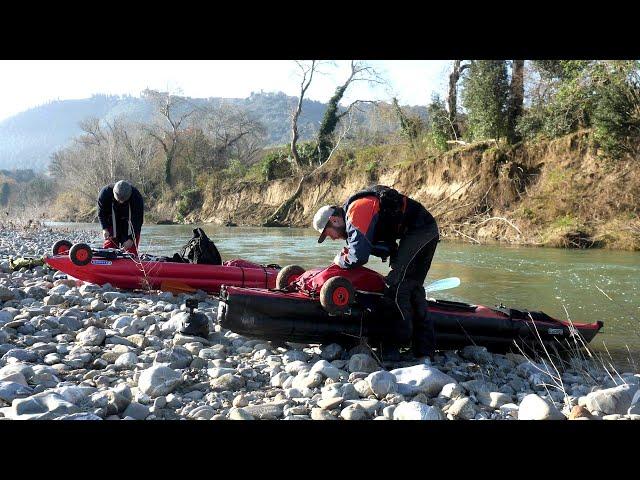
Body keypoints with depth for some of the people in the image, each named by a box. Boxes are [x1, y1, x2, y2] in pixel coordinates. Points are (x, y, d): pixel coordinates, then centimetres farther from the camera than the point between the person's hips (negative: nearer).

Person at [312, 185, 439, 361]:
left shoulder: (356, 212, -14)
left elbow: (359, 257, -22)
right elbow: (388, 249, 10)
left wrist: (340, 260, -1)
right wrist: (350, 251, -1)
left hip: (417, 229, -10)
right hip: (429, 228, 10)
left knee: (396, 285, -9)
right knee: (413, 286, 12)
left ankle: (393, 348, -6)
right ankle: (424, 350, 14)